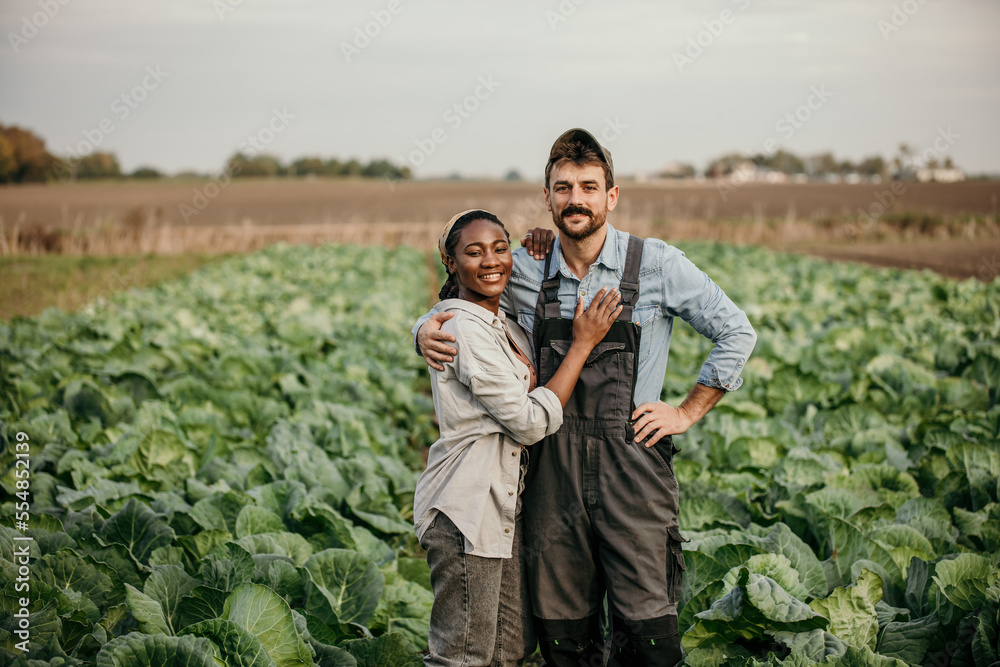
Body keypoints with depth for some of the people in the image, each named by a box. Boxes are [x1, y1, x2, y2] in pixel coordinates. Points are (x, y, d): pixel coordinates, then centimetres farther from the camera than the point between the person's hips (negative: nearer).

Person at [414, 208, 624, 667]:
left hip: (503, 505, 10)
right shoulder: (466, 330, -18)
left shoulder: (500, 322, 12)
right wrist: (583, 343, -13)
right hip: (467, 509, -10)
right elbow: (532, 422, -18)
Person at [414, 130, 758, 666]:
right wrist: (427, 330, -4)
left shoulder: (658, 265, -2)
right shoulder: (525, 271, 6)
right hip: (553, 466, 3)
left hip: (631, 463, -3)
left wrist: (687, 412, 1)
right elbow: (460, 307, 19)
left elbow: (736, 333, 5)